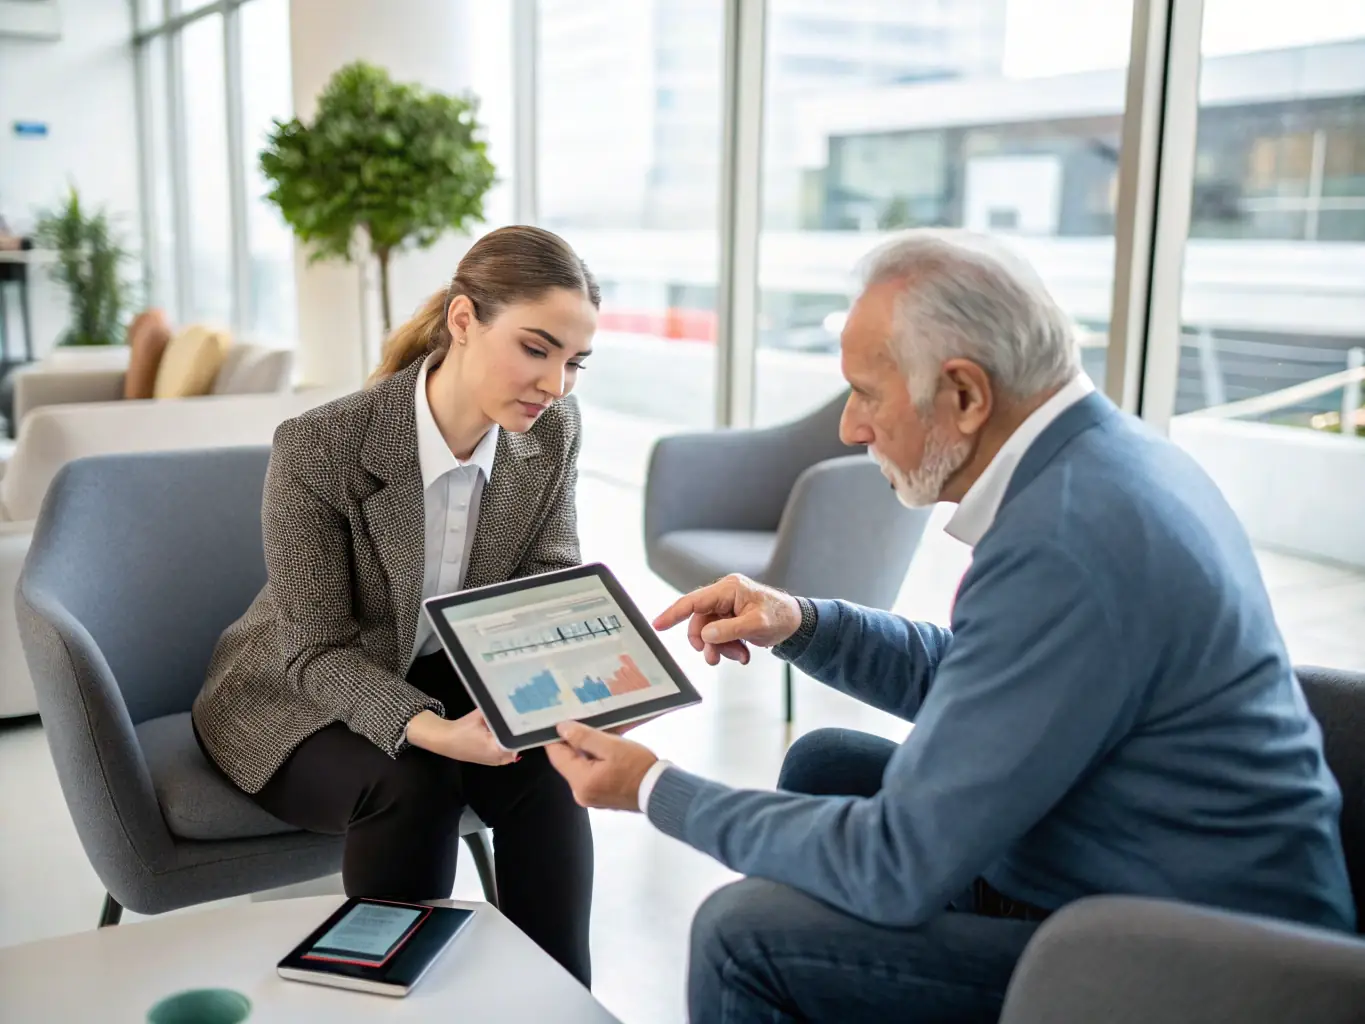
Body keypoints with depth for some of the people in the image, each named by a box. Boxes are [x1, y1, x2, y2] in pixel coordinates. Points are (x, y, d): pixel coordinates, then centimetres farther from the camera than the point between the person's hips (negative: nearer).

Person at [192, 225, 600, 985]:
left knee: (545, 766, -24)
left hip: (441, 675, 4)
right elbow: (318, 651, -24)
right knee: (410, 785, -32)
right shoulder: (319, 449, -28)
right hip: (300, 696, -3)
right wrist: (427, 729, -41)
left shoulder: (554, 430, -14)